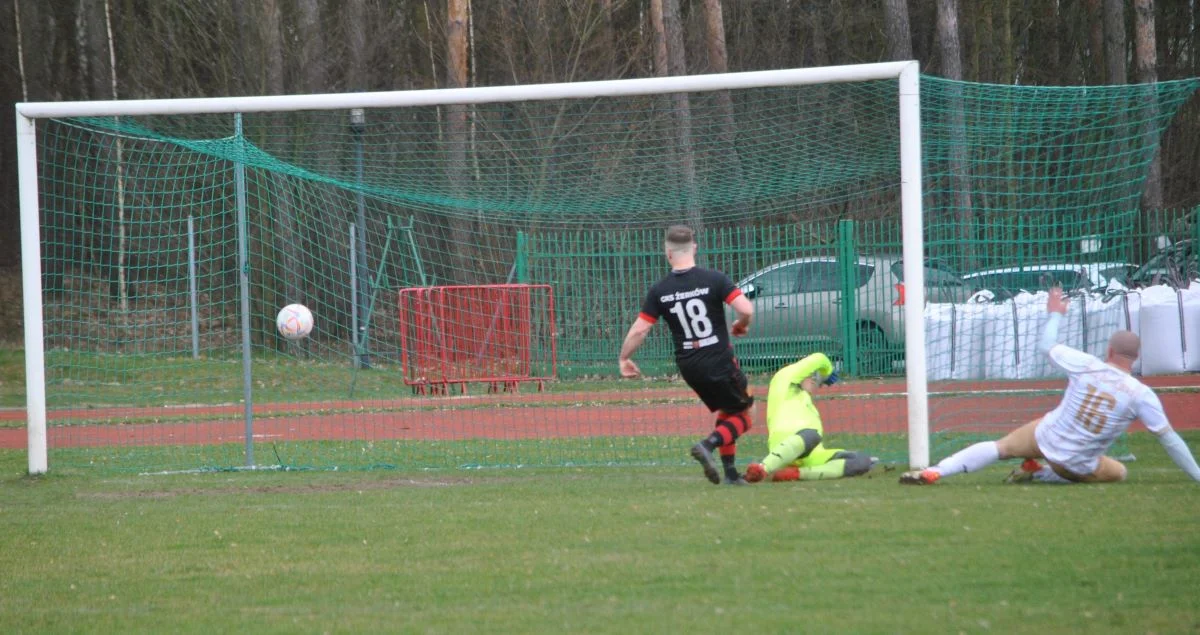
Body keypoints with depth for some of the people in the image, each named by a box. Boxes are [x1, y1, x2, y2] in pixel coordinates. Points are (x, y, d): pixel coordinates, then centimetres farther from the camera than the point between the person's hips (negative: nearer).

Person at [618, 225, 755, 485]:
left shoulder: (659, 290, -3)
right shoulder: (714, 279, -12)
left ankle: (730, 472, 18)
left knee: (725, 412, 24)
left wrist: (624, 359, 12)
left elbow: (639, 329, -4)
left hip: (688, 365, 4)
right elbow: (746, 309, -20)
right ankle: (708, 445, -15)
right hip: (720, 363, -4)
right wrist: (741, 325, 3)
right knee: (742, 417, 11)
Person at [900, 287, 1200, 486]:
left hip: (1045, 437, 2)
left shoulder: (1086, 365, -11)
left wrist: (1055, 314, 24)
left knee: (999, 448, 21)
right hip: (1078, 467, -2)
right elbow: (1169, 439, -10)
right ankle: (1038, 473, 13)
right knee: (1118, 473, 25)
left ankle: (934, 472, 4)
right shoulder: (1141, 395, -15)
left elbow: (1045, 346, 5)